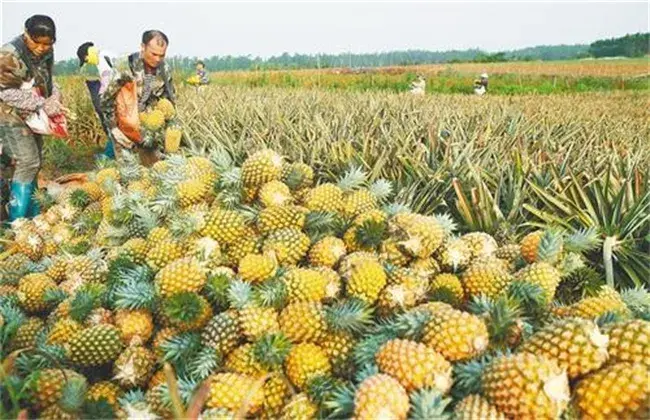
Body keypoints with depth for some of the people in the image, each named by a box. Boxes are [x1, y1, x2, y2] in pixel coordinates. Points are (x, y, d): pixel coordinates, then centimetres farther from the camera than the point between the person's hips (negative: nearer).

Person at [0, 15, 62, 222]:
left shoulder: (47, 53, 1)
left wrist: (55, 96, -9)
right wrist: (42, 104, -24)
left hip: (32, 116, 8)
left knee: (34, 162, 11)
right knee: (28, 162, -13)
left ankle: (33, 216, 22)